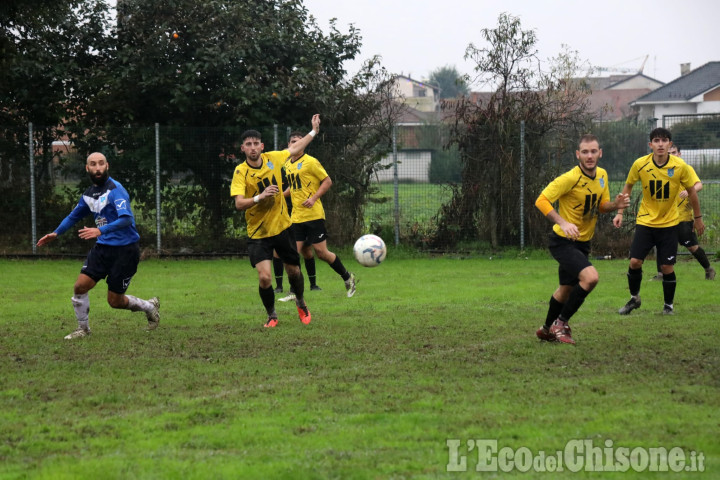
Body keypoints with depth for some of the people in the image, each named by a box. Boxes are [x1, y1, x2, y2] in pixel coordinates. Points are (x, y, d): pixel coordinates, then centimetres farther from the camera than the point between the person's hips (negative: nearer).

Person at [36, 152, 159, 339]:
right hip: (103, 247, 7)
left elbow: (126, 219, -30)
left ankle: (150, 307, 27)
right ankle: (83, 328, 13)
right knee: (80, 286, -7)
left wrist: (100, 230, -41)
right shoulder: (89, 194, 8)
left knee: (115, 301, 0)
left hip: (124, 250, -6)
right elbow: (74, 215, 27)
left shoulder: (115, 190, -17)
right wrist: (56, 233, 18)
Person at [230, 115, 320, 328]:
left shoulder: (273, 159, -5)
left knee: (293, 271, 15)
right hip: (258, 233, -4)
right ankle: (272, 316, 10)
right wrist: (260, 197, -42)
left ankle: (301, 304, 46)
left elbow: (295, 149, 16)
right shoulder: (240, 172, -16)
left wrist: (314, 131, 23)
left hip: (282, 227, 4)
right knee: (264, 278, -15)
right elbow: (239, 204, -26)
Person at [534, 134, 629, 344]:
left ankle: (547, 329, 41)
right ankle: (561, 323, -9)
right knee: (590, 277, -26)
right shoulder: (570, 179, -21)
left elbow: (601, 206, 14)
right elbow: (541, 201, -21)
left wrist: (616, 204, -8)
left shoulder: (602, 175, 3)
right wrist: (563, 223, -33)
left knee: (567, 288, 19)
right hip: (563, 241, -8)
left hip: (581, 243, 8)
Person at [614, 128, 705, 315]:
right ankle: (634, 298, 17)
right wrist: (620, 212, 0)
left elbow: (691, 192, 1)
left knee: (667, 267, -2)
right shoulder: (640, 165, -12)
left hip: (669, 223, -1)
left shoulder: (680, 166, -14)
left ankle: (669, 305, 19)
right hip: (645, 221, 1)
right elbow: (628, 187, 5)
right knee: (635, 261, -8)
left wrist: (698, 218, 8)